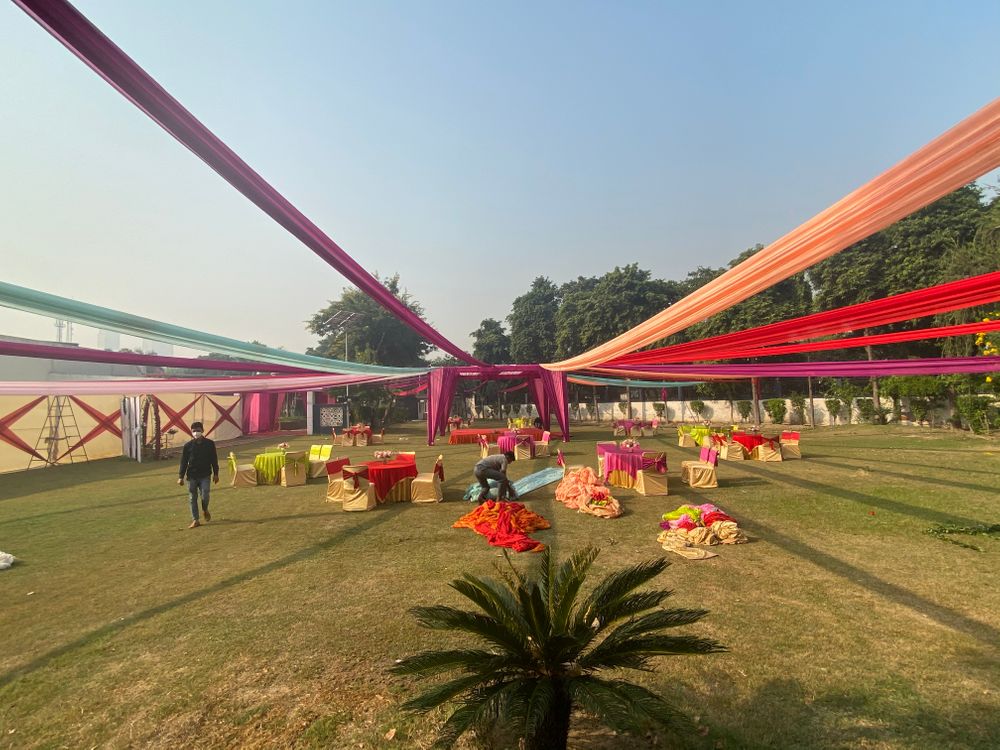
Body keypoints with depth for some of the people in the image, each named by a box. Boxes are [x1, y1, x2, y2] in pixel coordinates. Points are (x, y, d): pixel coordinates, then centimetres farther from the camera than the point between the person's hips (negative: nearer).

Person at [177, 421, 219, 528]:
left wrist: (215, 474, 5)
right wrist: (181, 477, -1)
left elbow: (214, 459, 4)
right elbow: (183, 462, 2)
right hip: (192, 476, 1)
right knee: (192, 498, 6)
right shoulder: (188, 446, -1)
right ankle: (195, 520, 16)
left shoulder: (209, 444, -2)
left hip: (205, 475, -1)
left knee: (204, 496, -9)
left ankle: (205, 510, 24)